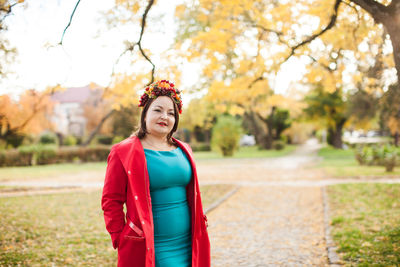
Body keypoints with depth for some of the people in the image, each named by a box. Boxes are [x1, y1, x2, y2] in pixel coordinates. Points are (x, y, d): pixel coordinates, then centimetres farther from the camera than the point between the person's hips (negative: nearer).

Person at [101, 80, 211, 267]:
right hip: (147, 249, -5)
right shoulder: (124, 153, -5)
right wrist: (121, 240, -8)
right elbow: (111, 201, -4)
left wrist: (199, 226, 16)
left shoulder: (183, 151, 12)